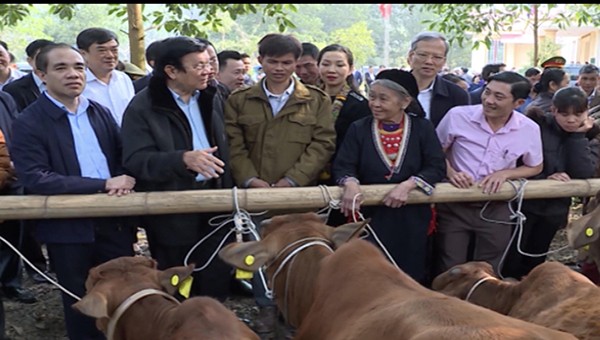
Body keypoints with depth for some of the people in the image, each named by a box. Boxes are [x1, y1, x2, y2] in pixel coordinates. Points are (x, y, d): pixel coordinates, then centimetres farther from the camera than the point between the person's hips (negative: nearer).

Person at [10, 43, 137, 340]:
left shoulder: (100, 112, 9)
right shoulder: (28, 123, -10)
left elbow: (124, 157, 15)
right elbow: (35, 179, -20)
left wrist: (123, 180, -10)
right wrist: (104, 184, -22)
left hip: (114, 220, 5)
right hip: (69, 228, -4)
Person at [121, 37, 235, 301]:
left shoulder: (209, 99, 8)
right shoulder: (142, 108, -12)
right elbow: (136, 160, -22)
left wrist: (229, 195, 11)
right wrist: (183, 159, -36)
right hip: (172, 211, -5)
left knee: (216, 283, 10)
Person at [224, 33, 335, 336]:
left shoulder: (316, 100, 5)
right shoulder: (239, 101, 7)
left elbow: (323, 144, -3)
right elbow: (233, 146, 1)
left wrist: (292, 179, -13)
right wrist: (250, 179, -13)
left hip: (300, 192, -1)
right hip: (255, 191, 1)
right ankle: (266, 307, 23)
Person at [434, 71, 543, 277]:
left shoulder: (529, 129, -8)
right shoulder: (458, 115, -13)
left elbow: (535, 167, 7)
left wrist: (504, 173, -11)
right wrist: (450, 172, -18)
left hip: (496, 209, 2)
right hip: (454, 205, -1)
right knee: (448, 272, 7)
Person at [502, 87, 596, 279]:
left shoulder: (585, 134, -2)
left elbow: (584, 174, -15)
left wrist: (578, 136, -18)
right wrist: (545, 178, -26)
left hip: (554, 209, 5)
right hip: (524, 205, -4)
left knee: (535, 262, 18)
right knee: (511, 262, 1)